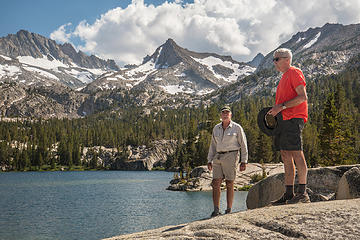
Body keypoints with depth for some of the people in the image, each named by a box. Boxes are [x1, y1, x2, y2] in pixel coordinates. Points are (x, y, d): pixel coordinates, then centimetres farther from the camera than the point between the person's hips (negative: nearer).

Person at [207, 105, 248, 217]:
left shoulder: (237, 128, -1)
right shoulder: (216, 128, 12)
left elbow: (243, 145, 1)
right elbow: (213, 145, 18)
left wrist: (244, 161, -5)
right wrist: (209, 160, 12)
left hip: (231, 157, -4)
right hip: (218, 157, 4)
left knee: (229, 184, -2)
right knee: (216, 183, -4)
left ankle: (229, 211, 5)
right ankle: (216, 210, -1)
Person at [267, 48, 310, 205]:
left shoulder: (294, 73, -4)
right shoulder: (285, 76, 25)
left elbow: (302, 97, -15)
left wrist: (282, 107, -18)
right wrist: (275, 110, 10)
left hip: (293, 119, -10)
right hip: (284, 120, 10)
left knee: (296, 153, -11)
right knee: (285, 155, 6)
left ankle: (302, 193, -9)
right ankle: (289, 194, 9)